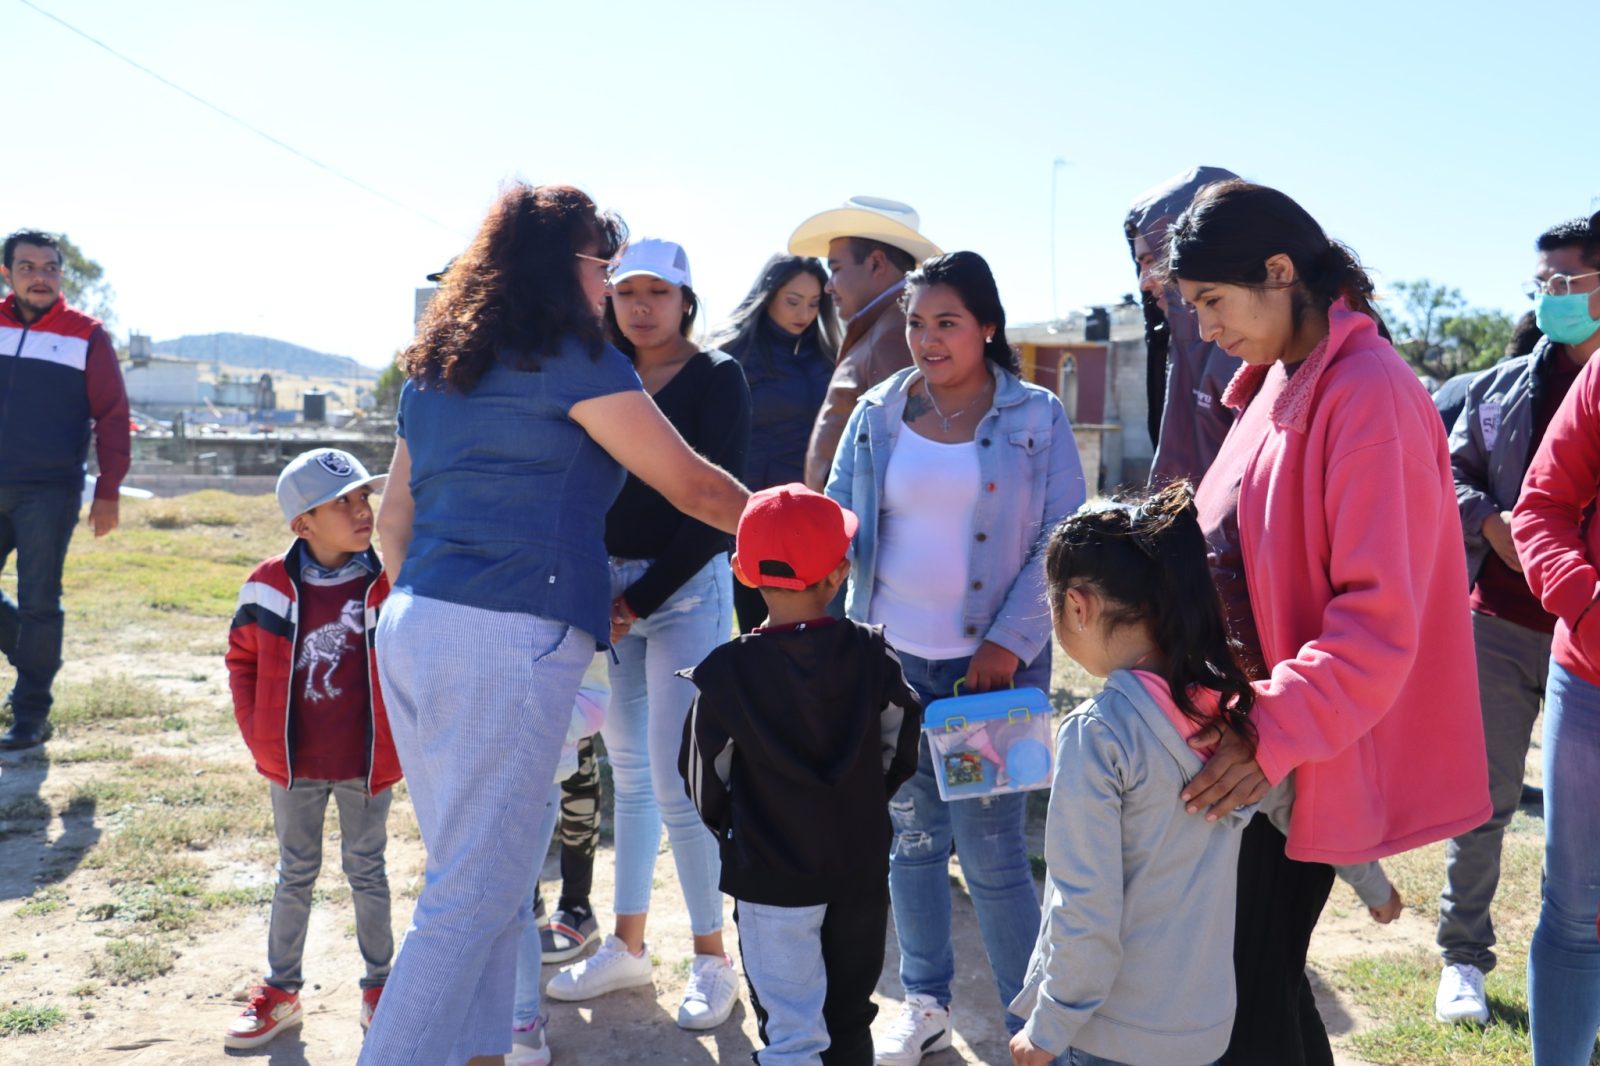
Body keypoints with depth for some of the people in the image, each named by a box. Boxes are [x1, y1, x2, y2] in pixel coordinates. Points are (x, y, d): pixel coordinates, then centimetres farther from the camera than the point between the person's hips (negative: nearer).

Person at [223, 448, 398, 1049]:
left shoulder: (391, 585, -11)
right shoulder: (270, 586, -7)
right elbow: (242, 658, 7)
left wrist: (398, 736, -4)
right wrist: (257, 732, 1)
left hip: (366, 766, -1)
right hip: (293, 765, 1)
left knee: (366, 871, 13)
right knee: (295, 876, 15)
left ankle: (379, 986, 27)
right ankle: (280, 993, 28)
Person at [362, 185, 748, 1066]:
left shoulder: (434, 371, 19)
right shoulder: (569, 358, -3)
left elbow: (393, 523, 21)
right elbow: (691, 486, 0)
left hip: (411, 626, 8)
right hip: (510, 638, -8)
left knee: (472, 874, 16)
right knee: (476, 889, -1)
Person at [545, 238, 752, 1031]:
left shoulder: (717, 379, -4)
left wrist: (642, 598, -12)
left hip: (686, 586, -5)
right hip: (606, 582, 5)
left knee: (676, 781, -6)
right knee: (629, 772, 12)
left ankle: (712, 959, 10)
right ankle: (628, 945, 24)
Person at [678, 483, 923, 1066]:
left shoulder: (726, 674, -17)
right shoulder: (873, 655, -8)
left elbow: (707, 788, -7)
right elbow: (899, 756, 3)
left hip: (772, 881, -3)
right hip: (862, 871, 3)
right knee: (850, 1018, 21)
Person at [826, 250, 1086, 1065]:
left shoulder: (1037, 419, -2)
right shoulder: (877, 415, 5)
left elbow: (1061, 543, -5)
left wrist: (1009, 641, -13)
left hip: (991, 663, -3)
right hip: (894, 658, 3)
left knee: (989, 847, -3)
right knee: (910, 834, 13)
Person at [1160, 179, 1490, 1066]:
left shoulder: (1369, 394, -18)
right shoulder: (1274, 387, 10)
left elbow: (1380, 614, -23)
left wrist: (1275, 734, -27)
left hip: (1299, 761, -8)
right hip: (1247, 735, 8)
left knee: (1252, 990, 2)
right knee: (1258, 973, 17)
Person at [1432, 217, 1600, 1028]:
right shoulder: (1503, 387, 7)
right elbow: (1451, 471, 12)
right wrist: (1490, 522, -8)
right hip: (1501, 623, 2)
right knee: (1484, 797, 9)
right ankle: (1464, 955, 22)